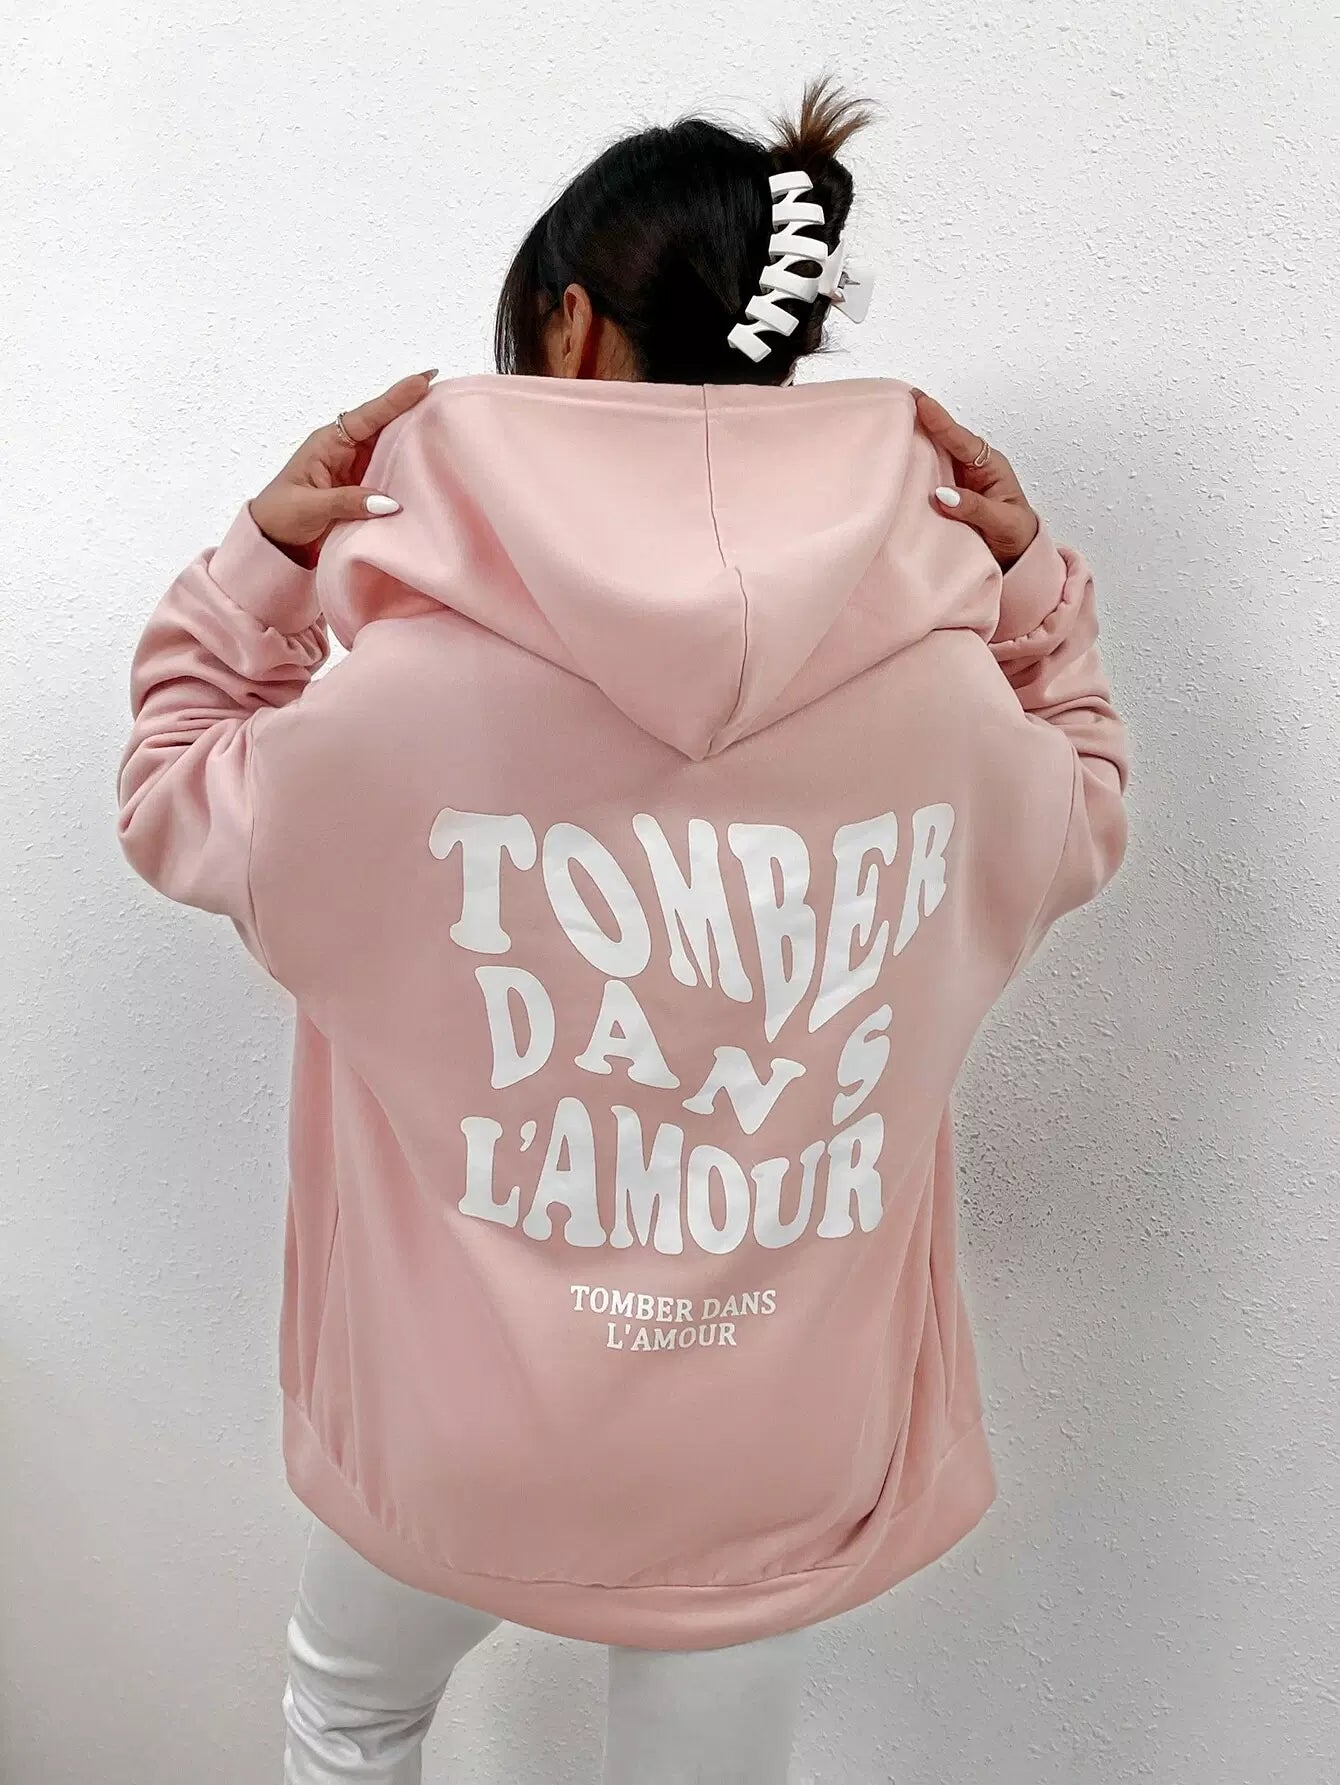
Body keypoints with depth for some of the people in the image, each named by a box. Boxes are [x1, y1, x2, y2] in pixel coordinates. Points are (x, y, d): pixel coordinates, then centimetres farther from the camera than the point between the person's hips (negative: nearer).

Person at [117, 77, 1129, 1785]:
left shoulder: (410, 692, -22)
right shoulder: (941, 698, -15)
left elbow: (173, 803, 0)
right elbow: (1077, 829, 9)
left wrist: (261, 555, -2)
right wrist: (1032, 580, 5)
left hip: (461, 1436, -1)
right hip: (767, 1456, 2)